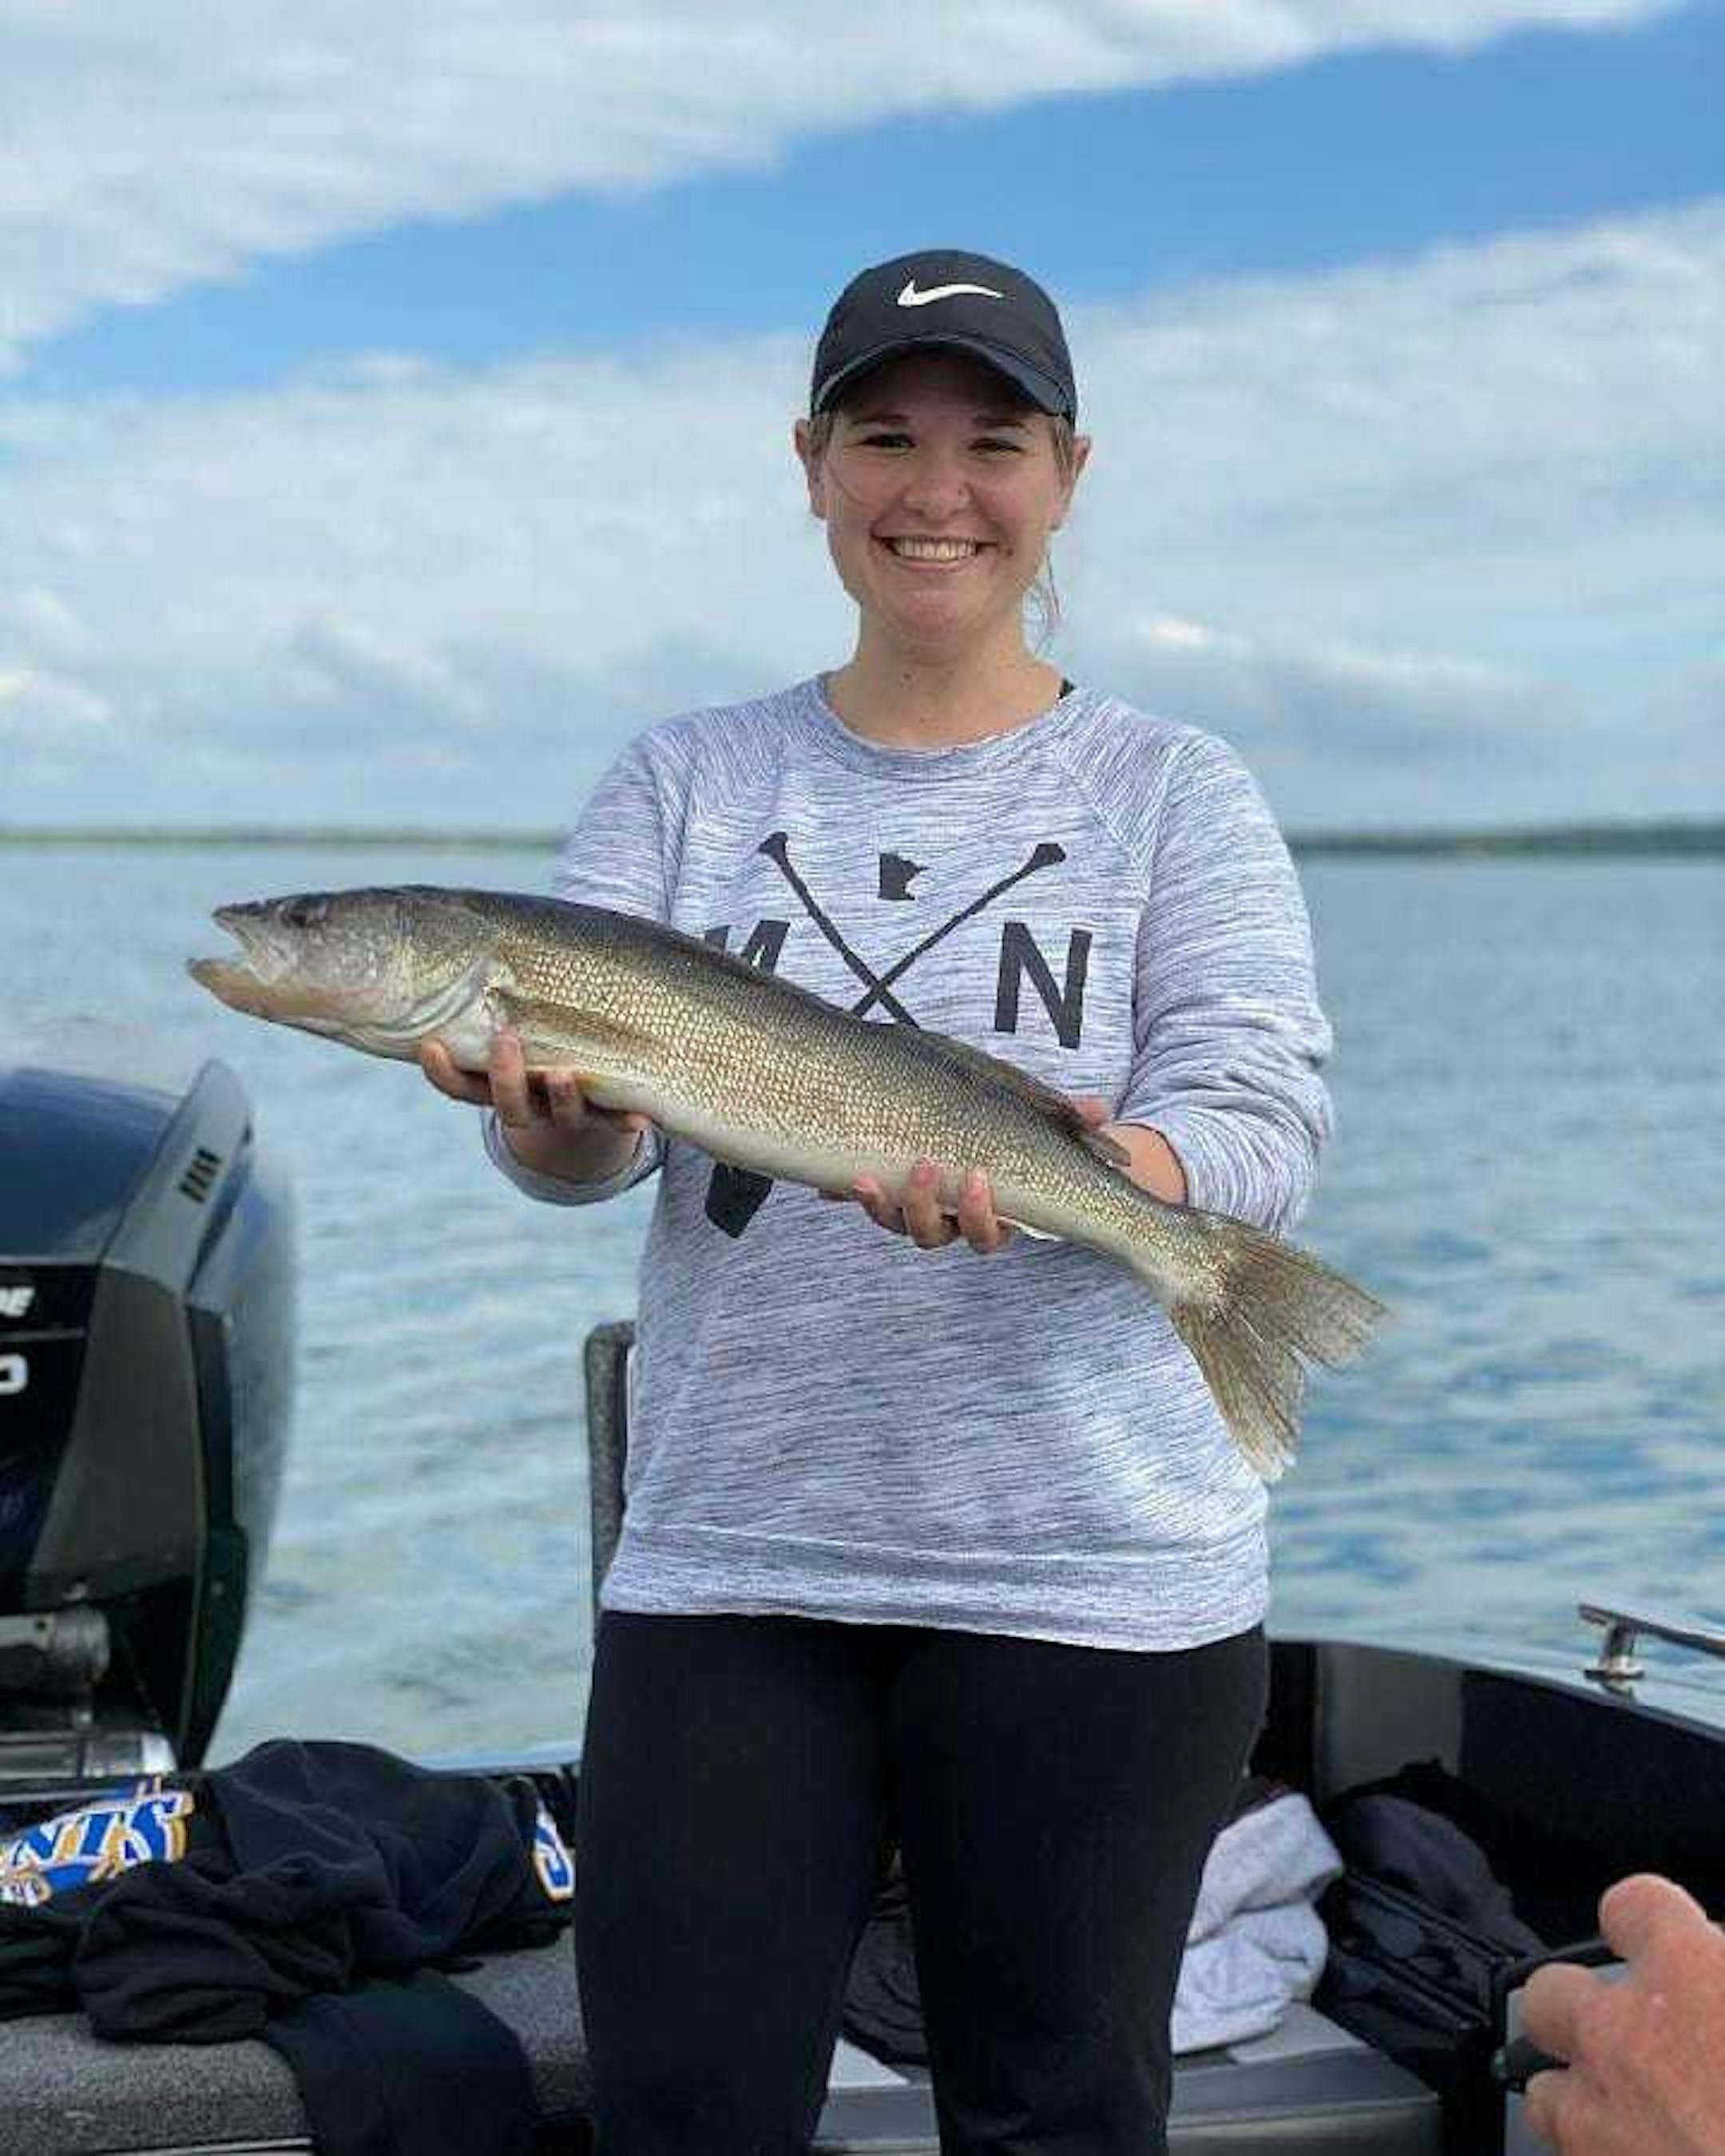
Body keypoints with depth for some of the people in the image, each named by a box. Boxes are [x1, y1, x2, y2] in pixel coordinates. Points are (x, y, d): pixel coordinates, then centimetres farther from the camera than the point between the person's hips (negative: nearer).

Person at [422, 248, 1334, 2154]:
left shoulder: (1171, 795, 3)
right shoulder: (686, 783, 9)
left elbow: (1263, 1113, -9)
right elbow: (579, 1137, 0)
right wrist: (553, 1110, -25)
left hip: (1092, 1576, -1)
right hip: (727, 1559, 2)